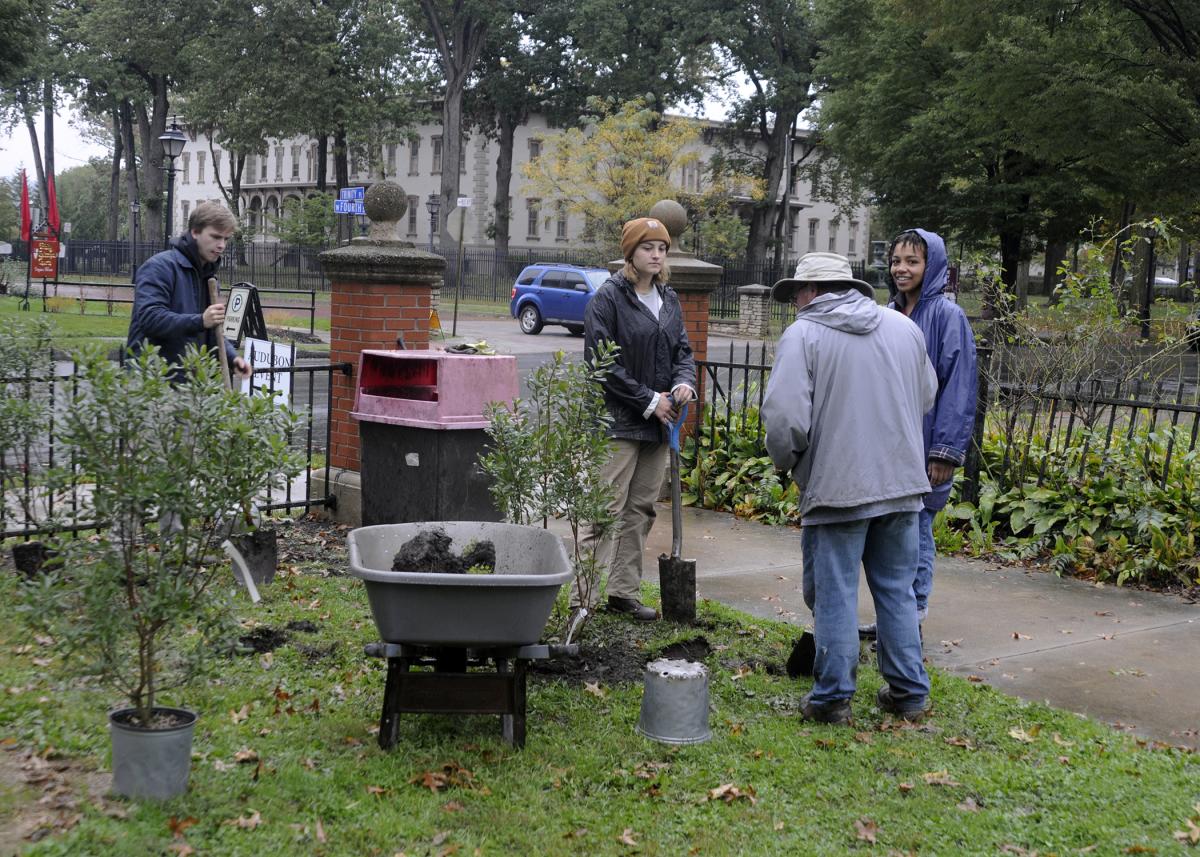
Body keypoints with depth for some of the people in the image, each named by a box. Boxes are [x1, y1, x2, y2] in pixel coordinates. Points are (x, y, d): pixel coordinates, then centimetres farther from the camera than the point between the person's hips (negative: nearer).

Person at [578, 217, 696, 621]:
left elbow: (683, 350, 18)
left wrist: (684, 382, -5)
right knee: (606, 510, -9)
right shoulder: (609, 298, -8)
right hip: (618, 421, -7)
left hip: (658, 423, 7)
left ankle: (624, 591, 20)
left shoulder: (669, 300, 14)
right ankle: (583, 598, -5)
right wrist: (648, 400, -14)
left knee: (641, 510, 11)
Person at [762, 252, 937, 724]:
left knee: (835, 594, 5)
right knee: (897, 589, 15)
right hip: (902, 482, 5)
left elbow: (784, 417, -18)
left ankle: (833, 697, 12)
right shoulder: (904, 326, 8)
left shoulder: (802, 335, -9)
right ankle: (909, 693, 22)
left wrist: (787, 461, 1)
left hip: (837, 486, -5)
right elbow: (927, 397, 18)